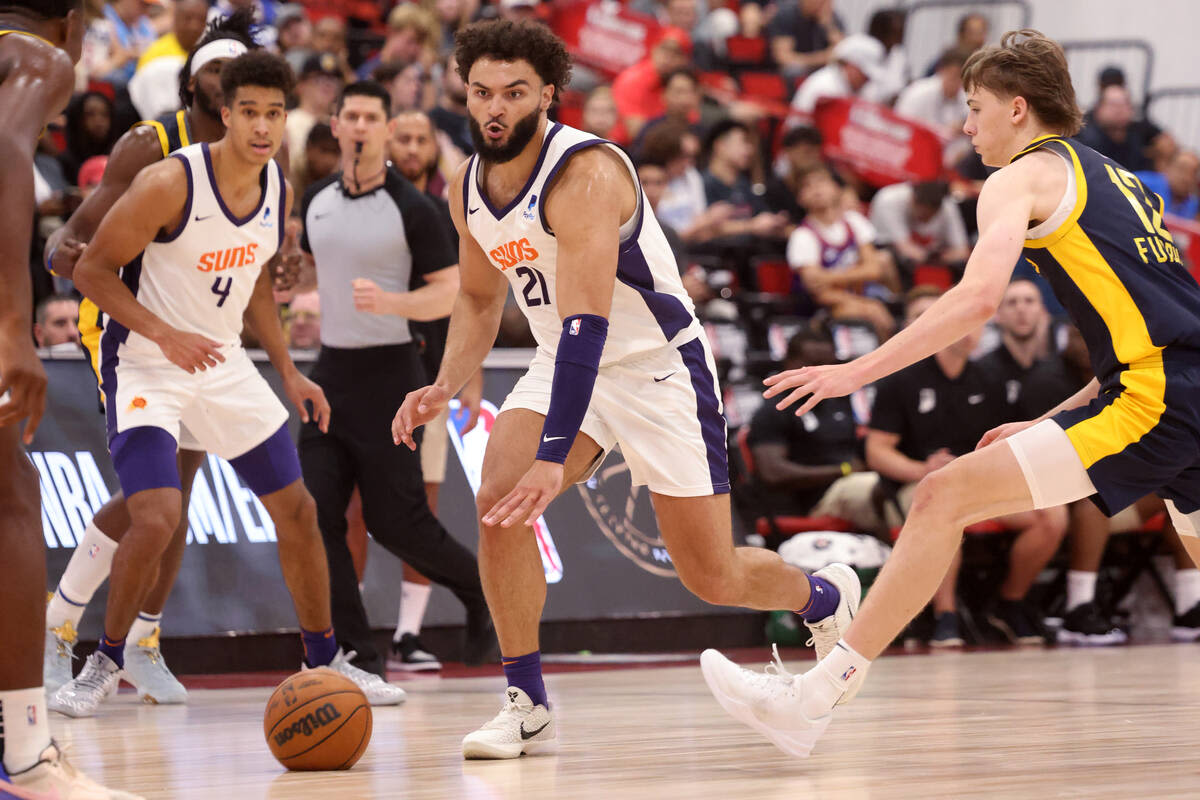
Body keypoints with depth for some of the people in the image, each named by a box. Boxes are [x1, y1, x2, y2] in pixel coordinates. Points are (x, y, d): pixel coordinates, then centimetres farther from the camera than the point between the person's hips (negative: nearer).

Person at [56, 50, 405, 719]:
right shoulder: (171, 183, -22)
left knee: (297, 509, 9)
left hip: (224, 362, 7)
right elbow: (92, 269, -17)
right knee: (158, 516, -23)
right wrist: (165, 334, -27)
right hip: (145, 363, -7)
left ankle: (326, 661, 27)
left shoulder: (280, 190, -1)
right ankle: (105, 664, -2)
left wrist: (289, 373, 11)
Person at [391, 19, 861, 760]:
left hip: (658, 364, -6)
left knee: (713, 576, 0)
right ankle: (527, 707, -11)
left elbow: (586, 320, -36)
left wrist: (554, 459, -42)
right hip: (566, 363, 6)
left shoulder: (585, 173, -29)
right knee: (497, 498, -21)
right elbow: (479, 300, 15)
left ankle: (828, 596, 34)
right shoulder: (468, 187, -3)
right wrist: (446, 386, -5)